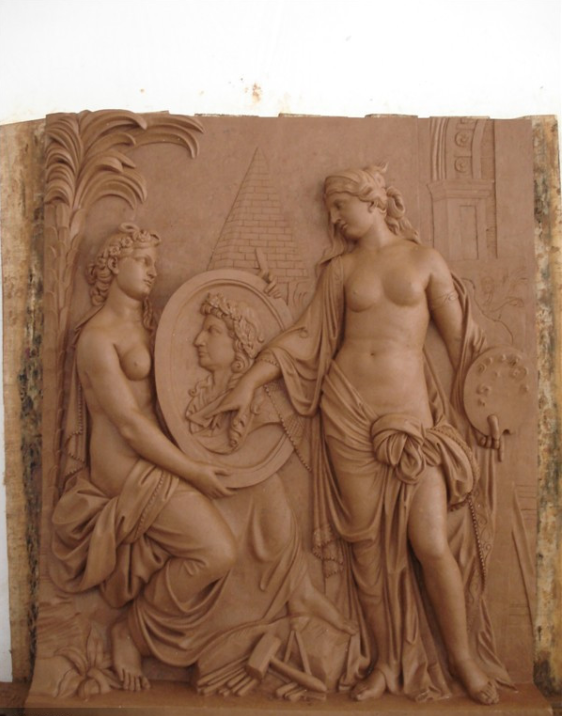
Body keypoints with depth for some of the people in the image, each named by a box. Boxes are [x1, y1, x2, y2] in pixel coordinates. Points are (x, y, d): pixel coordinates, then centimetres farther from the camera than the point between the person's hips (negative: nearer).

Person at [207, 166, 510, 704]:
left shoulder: (424, 260, 7)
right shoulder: (342, 267, 12)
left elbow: (460, 339, 6)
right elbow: (308, 334, 10)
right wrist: (249, 382, 4)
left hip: (410, 411, -2)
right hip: (347, 407, 2)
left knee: (432, 543, -6)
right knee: (366, 541, 4)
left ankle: (464, 659, 18)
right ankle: (388, 663, 22)